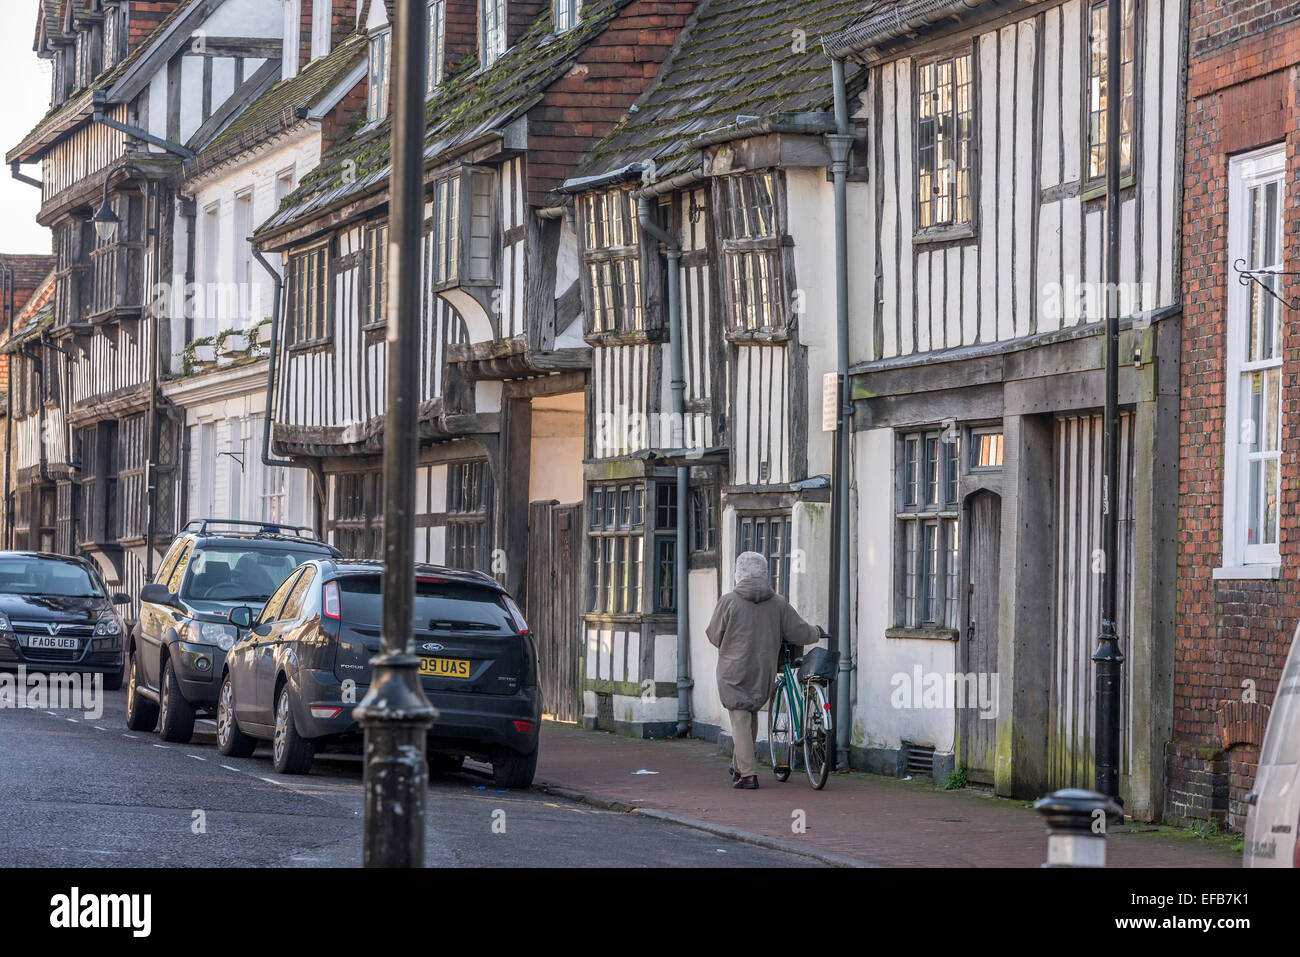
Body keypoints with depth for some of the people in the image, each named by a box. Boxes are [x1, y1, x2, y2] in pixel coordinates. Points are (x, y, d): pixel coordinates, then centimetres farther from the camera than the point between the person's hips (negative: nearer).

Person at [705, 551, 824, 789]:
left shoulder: (728, 601, -10)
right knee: (751, 716, 22)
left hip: (734, 673, -4)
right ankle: (739, 765, 31)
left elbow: (715, 636, -4)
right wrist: (816, 633, 27)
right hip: (764, 672, 4)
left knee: (740, 719, -1)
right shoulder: (777, 603, -1)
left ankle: (747, 774, -8)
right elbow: (799, 632, 4)